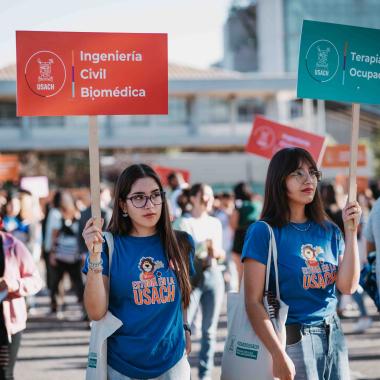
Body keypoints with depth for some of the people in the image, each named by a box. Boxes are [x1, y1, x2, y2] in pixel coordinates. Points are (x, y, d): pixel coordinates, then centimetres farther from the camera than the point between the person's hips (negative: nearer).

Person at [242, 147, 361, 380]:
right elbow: (254, 302, -14)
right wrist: (279, 356, -19)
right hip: (293, 340, -5)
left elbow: (348, 287, -5)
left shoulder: (329, 231, 5)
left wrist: (351, 231, -10)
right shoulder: (264, 232, -11)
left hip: (334, 336, 5)